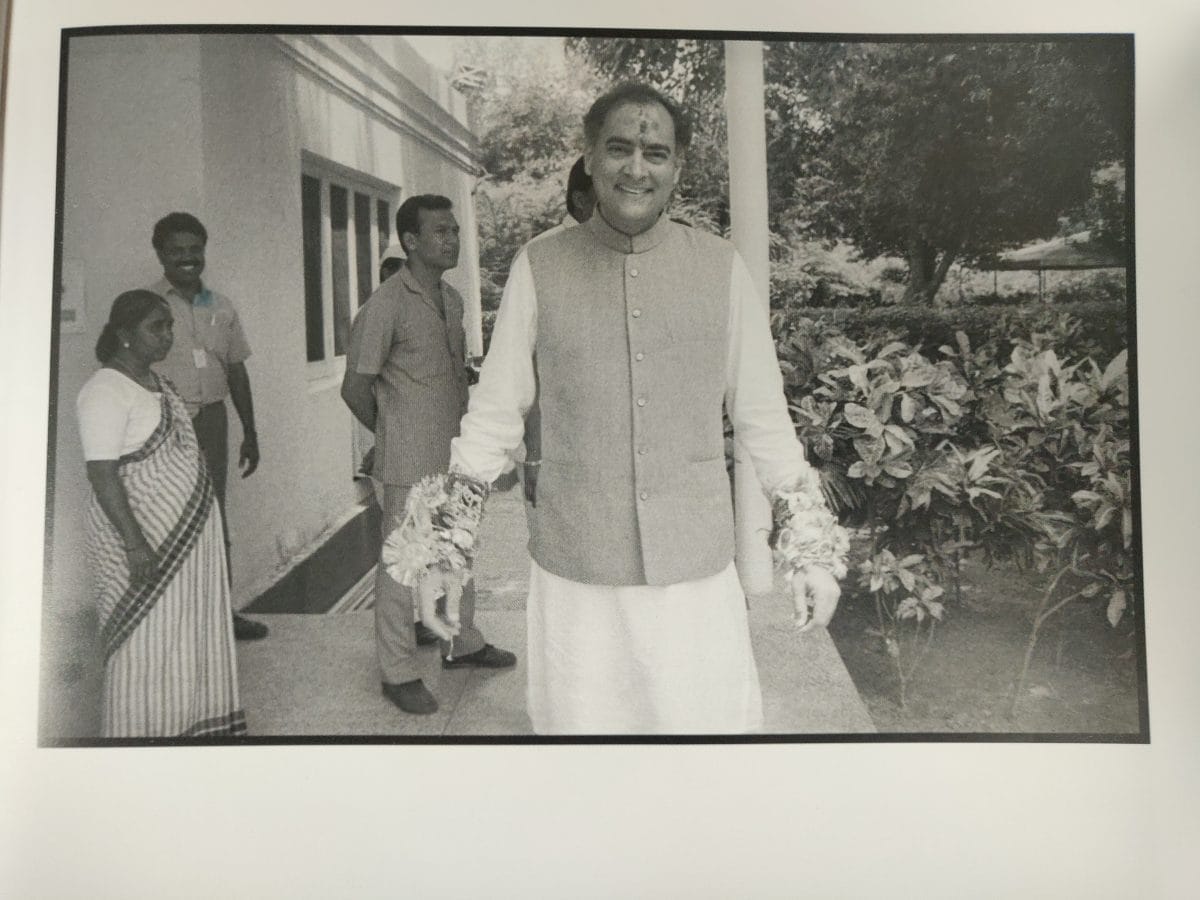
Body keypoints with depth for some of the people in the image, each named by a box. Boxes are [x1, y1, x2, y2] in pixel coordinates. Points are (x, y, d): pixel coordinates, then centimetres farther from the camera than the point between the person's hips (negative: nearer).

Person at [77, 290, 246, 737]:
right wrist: (135, 544, -23)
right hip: (146, 537, -9)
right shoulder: (105, 391, -15)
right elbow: (102, 474, -20)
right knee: (149, 645, 3)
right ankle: (146, 732, 17)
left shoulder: (153, 380, 11)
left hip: (190, 529, 9)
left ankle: (189, 724, 29)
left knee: (191, 636, 16)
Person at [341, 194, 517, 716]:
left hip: (455, 456, 8)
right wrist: (394, 437, 2)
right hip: (411, 463, -8)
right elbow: (355, 388, -11)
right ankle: (398, 673, 15)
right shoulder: (386, 306, -14)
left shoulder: (452, 299, 10)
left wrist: (463, 432, 14)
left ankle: (461, 644, 35)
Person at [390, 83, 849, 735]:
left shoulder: (720, 267, 1)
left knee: (707, 719, 7)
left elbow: (762, 416, 6)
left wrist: (810, 545, 6)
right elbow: (494, 412, 3)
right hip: (573, 574, 0)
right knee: (579, 721, 11)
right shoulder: (539, 267, -1)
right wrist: (443, 541, 2)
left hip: (698, 569, 1)